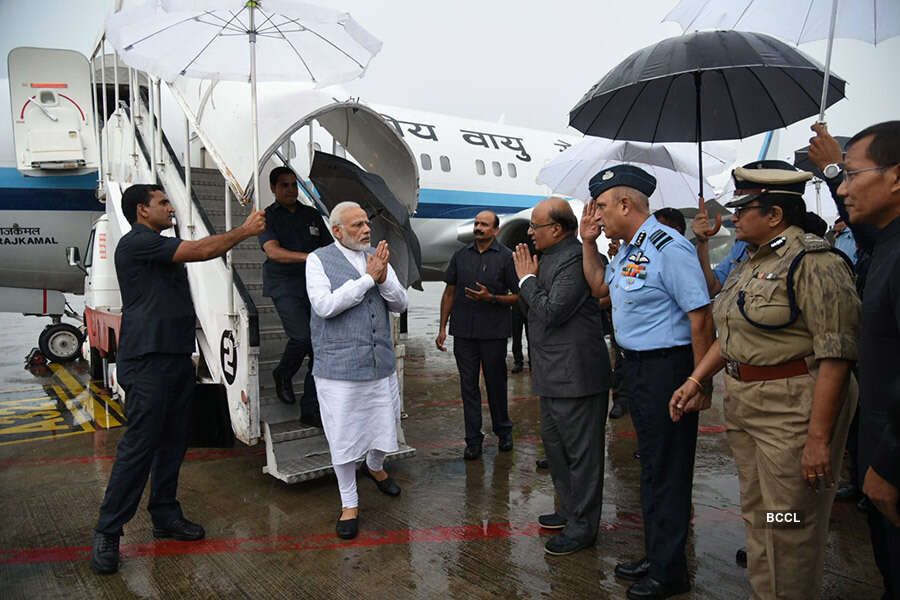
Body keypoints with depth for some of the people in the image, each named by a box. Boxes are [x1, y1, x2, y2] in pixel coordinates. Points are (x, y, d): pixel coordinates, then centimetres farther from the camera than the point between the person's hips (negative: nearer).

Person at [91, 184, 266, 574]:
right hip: (147, 361, -10)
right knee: (139, 445, -8)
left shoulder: (160, 248, 20)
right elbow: (201, 251, -15)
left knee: (173, 440, 12)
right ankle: (107, 532, 2)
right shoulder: (137, 242, -11)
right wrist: (245, 231, -6)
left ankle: (165, 516, 23)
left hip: (176, 357, 10)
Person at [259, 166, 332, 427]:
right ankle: (283, 375, 14)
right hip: (284, 287, -4)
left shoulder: (312, 215, 16)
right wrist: (307, 257, -30)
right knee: (303, 336, -21)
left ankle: (311, 411, 8)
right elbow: (273, 251, -15)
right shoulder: (268, 217, 2)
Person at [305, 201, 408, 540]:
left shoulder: (378, 258, 8)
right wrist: (367, 278, -17)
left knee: (386, 426, 14)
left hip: (381, 363, 4)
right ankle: (349, 503, 26)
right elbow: (324, 305, -19)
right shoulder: (319, 260, -5)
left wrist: (384, 279, -15)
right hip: (339, 366, -4)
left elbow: (400, 304, 4)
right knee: (343, 436, 5)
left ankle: (374, 467, 48)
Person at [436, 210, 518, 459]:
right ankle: (473, 440, 15)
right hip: (463, 332, 3)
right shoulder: (461, 256, 10)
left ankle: (503, 431, 28)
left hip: (494, 332, -3)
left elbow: (517, 296, -2)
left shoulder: (506, 257, -1)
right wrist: (442, 328, 9)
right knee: (468, 385, 6)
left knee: (496, 383, 8)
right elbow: (449, 293, 13)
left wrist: (490, 298, -18)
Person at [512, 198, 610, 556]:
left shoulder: (575, 259, -18)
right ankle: (570, 509, 36)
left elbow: (551, 312, -23)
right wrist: (527, 278, 5)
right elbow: (532, 311, 18)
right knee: (553, 442, 21)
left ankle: (583, 526, 15)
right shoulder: (549, 258, 13)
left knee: (580, 450, 2)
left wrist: (527, 279, -11)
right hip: (553, 373, 11)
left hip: (575, 373, -11)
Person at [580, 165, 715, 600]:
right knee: (651, 463, 19)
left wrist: (701, 384, -20)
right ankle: (656, 555, 36)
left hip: (667, 367, -9)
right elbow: (600, 287, 25)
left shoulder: (668, 247, -19)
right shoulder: (629, 247, 10)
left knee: (666, 470, 3)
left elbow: (700, 316, -21)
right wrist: (588, 242, 13)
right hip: (637, 367, 10)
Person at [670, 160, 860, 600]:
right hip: (744, 405, 9)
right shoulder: (750, 263, 12)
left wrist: (818, 437, -22)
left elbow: (836, 354, -20)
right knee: (755, 516, 18)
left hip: (794, 408, -9)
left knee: (790, 529, 3)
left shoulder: (814, 262, -15)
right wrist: (694, 381, 10)